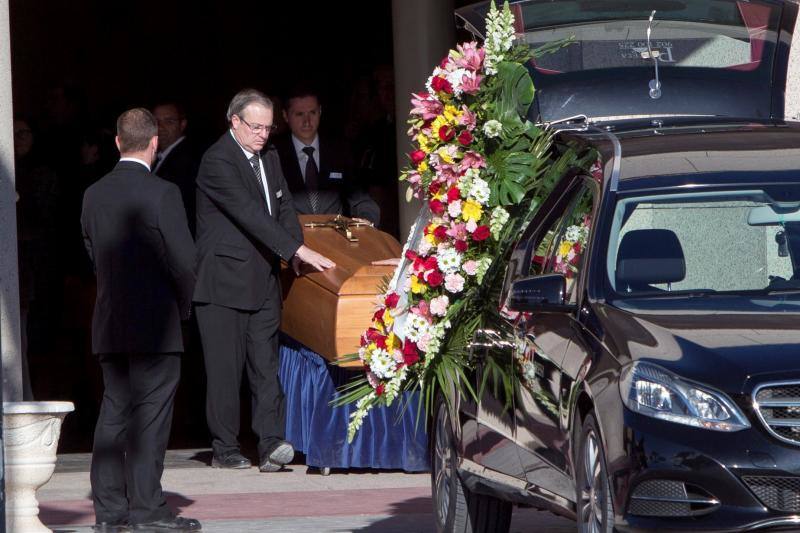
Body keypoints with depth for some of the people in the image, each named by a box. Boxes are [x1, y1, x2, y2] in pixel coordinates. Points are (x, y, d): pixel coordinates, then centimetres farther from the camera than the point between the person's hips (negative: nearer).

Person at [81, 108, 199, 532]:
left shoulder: (94, 195, 5)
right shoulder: (162, 194, -13)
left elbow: (91, 252, 11)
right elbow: (183, 258, -13)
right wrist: (183, 305, 3)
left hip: (109, 323, 6)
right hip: (154, 324, -6)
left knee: (114, 411, 11)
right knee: (151, 414, -3)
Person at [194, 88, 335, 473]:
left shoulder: (269, 159, 15)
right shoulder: (217, 161, -12)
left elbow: (283, 208, 16)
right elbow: (249, 213, -20)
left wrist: (294, 251, -3)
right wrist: (298, 249, -23)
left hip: (263, 279, 7)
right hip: (224, 279, -7)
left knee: (266, 362, -2)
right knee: (226, 366, -3)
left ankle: (271, 444, -8)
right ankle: (225, 450, 3)